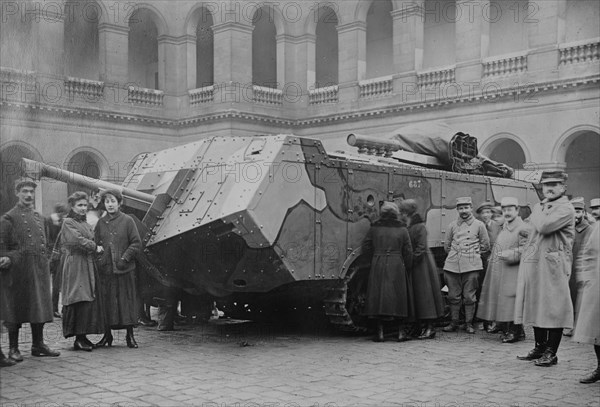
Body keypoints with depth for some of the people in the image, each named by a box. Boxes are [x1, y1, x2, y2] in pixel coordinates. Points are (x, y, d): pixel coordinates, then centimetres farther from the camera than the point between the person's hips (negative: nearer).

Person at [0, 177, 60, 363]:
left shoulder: (39, 217, 16)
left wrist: (45, 267, 12)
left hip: (39, 271, 6)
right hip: (17, 272, -6)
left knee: (39, 307, 8)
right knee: (15, 310, 1)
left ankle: (38, 344, 17)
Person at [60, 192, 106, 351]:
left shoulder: (86, 224, 22)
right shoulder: (68, 223, -3)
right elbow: (78, 240, -14)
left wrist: (95, 248, 3)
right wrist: (95, 247, -6)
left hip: (88, 265, 8)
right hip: (75, 265, -8)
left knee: (89, 300, 4)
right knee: (79, 300, -11)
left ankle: (82, 336, 8)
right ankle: (79, 337, -8)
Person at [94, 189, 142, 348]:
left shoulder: (127, 221, 0)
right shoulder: (100, 223, 9)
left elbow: (136, 243, -2)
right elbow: (96, 244, 14)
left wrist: (125, 258, -10)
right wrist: (99, 257, -2)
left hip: (125, 269, -2)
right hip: (105, 269, 2)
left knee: (127, 301, 2)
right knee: (107, 303, 6)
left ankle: (130, 335, 11)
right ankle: (107, 335, 17)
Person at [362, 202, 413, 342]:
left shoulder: (374, 228, 1)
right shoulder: (402, 229, 1)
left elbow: (366, 247, 3)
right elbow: (408, 252, 1)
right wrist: (407, 265, 15)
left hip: (378, 266, 0)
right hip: (397, 266, 0)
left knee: (378, 295, 4)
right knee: (398, 296, 7)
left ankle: (380, 332, 2)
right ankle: (400, 332, 7)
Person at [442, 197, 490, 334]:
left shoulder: (479, 225, 4)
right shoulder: (452, 225, 11)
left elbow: (485, 246, 11)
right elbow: (446, 245, 21)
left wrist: (473, 254, 13)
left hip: (471, 266, -2)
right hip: (452, 266, 3)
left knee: (469, 296, 0)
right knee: (453, 296, 5)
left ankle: (469, 323, 10)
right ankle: (454, 322, 14)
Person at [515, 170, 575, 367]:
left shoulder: (565, 208, -7)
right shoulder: (539, 207, 19)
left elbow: (544, 227, -19)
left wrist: (542, 210, -5)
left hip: (553, 264, -8)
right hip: (533, 262, 8)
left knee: (554, 308, -2)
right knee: (536, 306, 12)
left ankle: (551, 353, 4)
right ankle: (539, 347, 22)